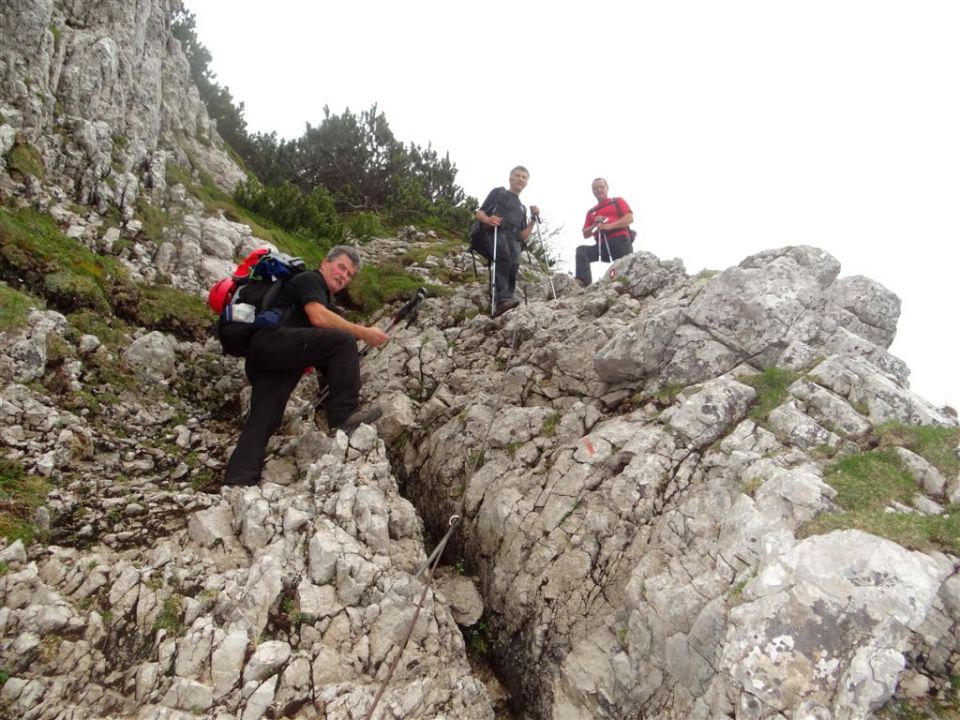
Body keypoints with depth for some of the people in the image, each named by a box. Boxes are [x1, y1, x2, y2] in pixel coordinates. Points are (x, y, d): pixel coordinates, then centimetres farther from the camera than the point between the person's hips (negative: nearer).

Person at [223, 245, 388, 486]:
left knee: (263, 420, -1)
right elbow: (318, 317, -15)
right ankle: (344, 413, -22)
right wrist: (363, 333, -12)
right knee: (343, 341, -20)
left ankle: (237, 482, -7)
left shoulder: (326, 299, 32)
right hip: (271, 339, -10)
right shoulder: (310, 278, 4)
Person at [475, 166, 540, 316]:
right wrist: (488, 219, -8)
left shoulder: (522, 208, 35)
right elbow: (479, 213, 15)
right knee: (503, 254, -38)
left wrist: (534, 218, 12)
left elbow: (524, 236, 25)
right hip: (495, 232, -4)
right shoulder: (498, 192, 25)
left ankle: (505, 300, -41)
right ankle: (502, 299, -50)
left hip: (513, 238, 4)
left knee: (514, 264, -31)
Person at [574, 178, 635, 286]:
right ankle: (584, 281, -36)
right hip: (602, 245, 2)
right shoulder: (591, 212, 24)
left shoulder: (618, 201, 16)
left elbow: (630, 218, -1)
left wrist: (609, 226, -12)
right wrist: (595, 225, -1)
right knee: (581, 250, -21)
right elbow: (585, 234, 20)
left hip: (620, 241, -2)